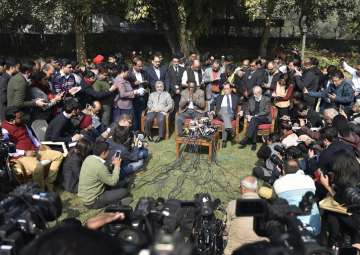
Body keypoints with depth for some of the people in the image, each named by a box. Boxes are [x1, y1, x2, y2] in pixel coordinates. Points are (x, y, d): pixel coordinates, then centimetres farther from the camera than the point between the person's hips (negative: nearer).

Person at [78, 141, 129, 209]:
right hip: (92, 202, -9)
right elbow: (113, 182, -17)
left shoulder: (89, 158, -3)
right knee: (123, 191, -7)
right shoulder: (99, 166, -28)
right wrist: (117, 166, -8)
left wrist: (112, 164, 4)